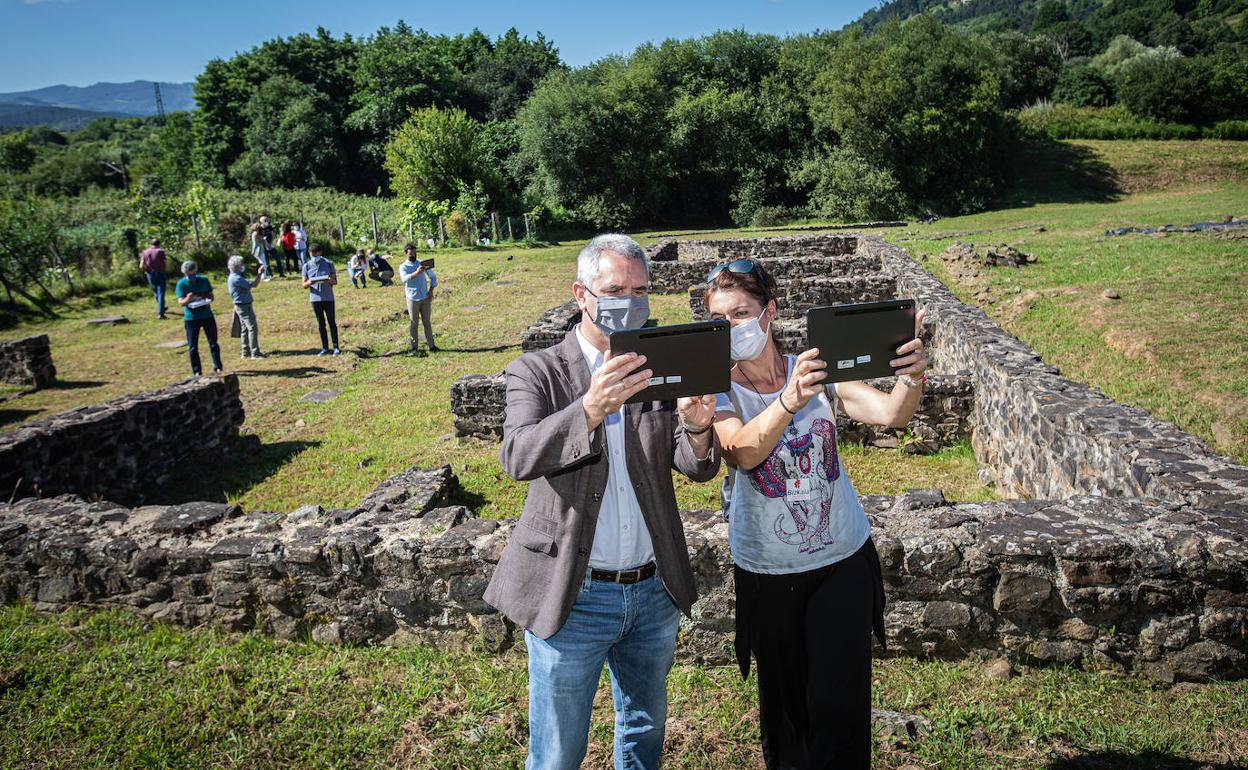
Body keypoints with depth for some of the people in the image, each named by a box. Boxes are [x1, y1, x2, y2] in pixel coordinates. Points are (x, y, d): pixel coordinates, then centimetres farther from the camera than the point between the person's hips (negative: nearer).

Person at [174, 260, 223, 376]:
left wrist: (208, 300, -13)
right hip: (191, 318, -2)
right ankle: (197, 371, 10)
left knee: (213, 342, 4)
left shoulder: (203, 280, 2)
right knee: (193, 346, 3)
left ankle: (217, 367, 13)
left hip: (207, 315, 2)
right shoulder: (181, 284, -6)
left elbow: (211, 295, 10)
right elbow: (180, 302, -12)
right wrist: (187, 299, -35)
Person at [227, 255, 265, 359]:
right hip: (244, 306, -11)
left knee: (245, 329, 14)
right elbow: (254, 285, -22)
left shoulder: (234, 277, 12)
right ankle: (255, 353, -8)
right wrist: (260, 274, -12)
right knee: (253, 328, -9)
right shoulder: (236, 278, -21)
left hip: (241, 306, 11)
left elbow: (248, 285, 18)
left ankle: (245, 352, 19)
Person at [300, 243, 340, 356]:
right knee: (321, 324, 7)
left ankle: (336, 347, 5)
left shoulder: (328, 264, 1)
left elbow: (335, 281, 3)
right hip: (315, 298, 2)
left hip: (328, 298, -2)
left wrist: (329, 281, -21)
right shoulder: (307, 266, 5)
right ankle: (325, 348, 13)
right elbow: (304, 285, 6)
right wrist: (309, 283, -18)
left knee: (332, 322, 0)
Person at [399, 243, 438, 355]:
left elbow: (433, 276, 16)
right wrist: (417, 273, -36)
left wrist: (431, 290, 4)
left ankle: (431, 345, 9)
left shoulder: (422, 263, 8)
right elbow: (404, 279, -22)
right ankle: (414, 347, 6)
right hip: (413, 299, -3)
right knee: (413, 323, 2)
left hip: (425, 298, 3)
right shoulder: (403, 267, -1)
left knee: (427, 322, 6)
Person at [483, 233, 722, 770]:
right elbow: (516, 457, -26)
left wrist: (697, 428, -29)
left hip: (654, 591, 4)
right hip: (573, 595, -3)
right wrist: (589, 410, -43)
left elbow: (698, 468, -5)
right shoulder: (538, 372, -8)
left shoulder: (658, 370, 1)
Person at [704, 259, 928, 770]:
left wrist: (911, 377, -42)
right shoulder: (716, 390, -11)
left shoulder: (817, 372, -8)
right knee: (784, 701, 16)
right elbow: (744, 453, -31)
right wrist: (791, 401, -48)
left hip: (843, 560, 0)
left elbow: (891, 414, -20)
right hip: (767, 573, 0)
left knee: (841, 703, 5)